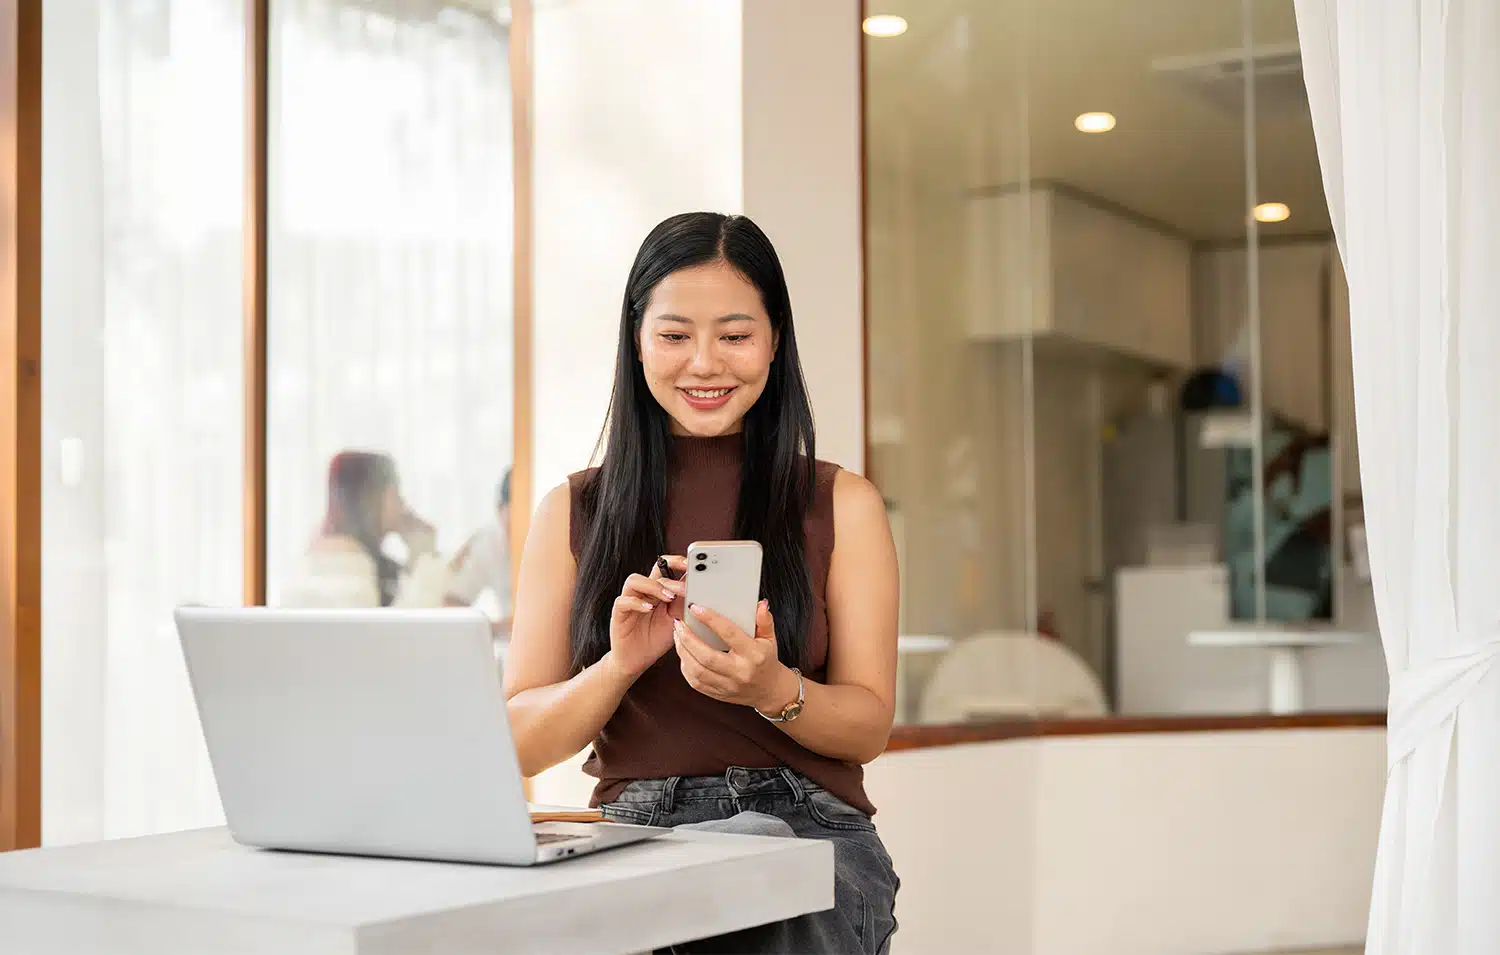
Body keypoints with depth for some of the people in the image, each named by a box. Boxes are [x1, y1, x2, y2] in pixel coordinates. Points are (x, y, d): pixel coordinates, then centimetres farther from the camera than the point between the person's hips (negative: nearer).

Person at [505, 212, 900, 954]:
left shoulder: (841, 505, 9)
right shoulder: (573, 514, 10)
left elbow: (869, 726, 5)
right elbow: (522, 745, 6)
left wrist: (770, 689, -18)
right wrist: (622, 665, -14)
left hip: (810, 832, 1)